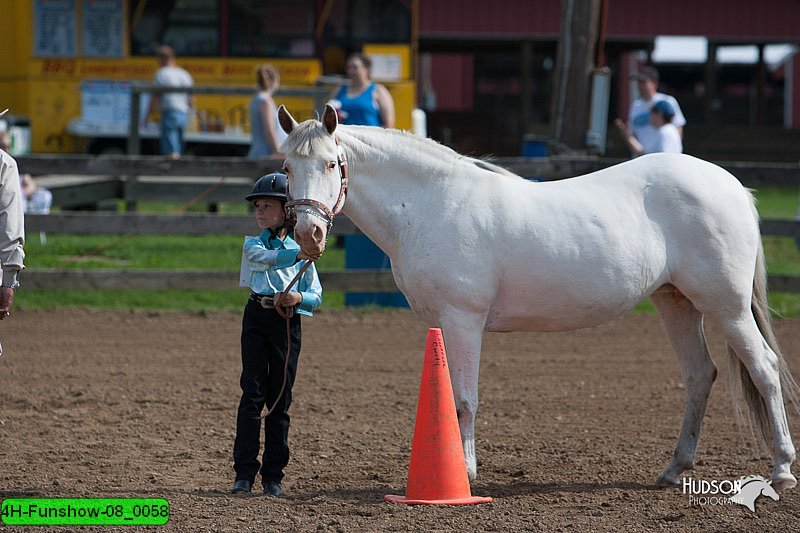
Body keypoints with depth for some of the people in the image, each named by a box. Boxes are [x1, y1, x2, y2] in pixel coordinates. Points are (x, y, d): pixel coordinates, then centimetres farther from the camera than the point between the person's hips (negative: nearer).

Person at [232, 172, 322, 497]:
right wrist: (297, 254, -36)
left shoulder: (300, 250, 10)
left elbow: (316, 296, 9)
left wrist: (299, 297, -14)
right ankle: (245, 473, -7)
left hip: (289, 322, 1)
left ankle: (273, 475, 8)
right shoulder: (253, 245, 5)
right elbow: (264, 258, -20)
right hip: (258, 318, -1)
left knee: (280, 399, 3)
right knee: (252, 393, -7)